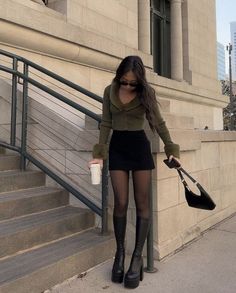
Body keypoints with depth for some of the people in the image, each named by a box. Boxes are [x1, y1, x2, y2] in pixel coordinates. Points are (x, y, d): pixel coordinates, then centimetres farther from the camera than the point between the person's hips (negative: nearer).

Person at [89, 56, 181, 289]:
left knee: (142, 203, 0)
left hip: (140, 147, -1)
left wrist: (171, 149, 1)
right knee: (120, 203, -1)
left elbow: (158, 123, 5)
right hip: (117, 148, 1)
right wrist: (100, 154, -3)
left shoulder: (147, 93, -3)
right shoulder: (109, 91, 1)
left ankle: (137, 257, 10)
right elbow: (106, 124, 4)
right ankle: (120, 253, 16)